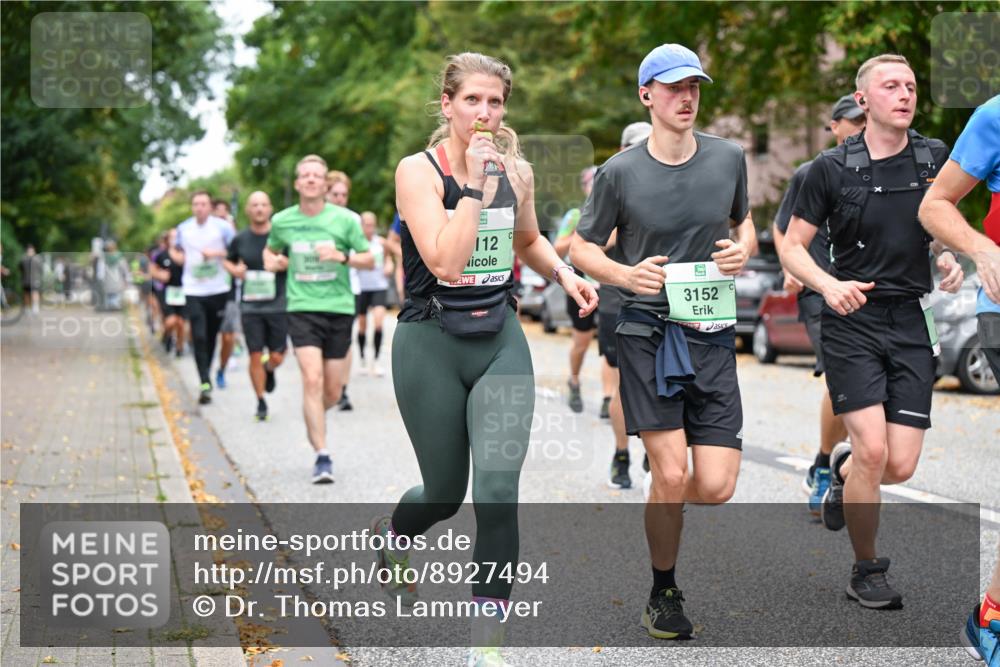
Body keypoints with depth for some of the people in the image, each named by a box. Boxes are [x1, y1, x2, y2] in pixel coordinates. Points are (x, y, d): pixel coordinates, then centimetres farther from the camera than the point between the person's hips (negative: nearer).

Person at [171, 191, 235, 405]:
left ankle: (207, 375, 32)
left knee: (212, 337, 11)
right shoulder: (183, 228, 6)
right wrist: (176, 255, 2)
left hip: (218, 290, -1)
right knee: (199, 338, -11)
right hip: (193, 291, 1)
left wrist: (217, 253, -17)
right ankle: (205, 384, -12)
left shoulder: (222, 227, -3)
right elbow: (176, 250, 24)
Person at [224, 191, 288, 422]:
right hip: (251, 306, 1)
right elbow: (228, 261, 21)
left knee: (277, 357, 0)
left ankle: (269, 370, 38)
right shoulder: (240, 239, 5)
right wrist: (234, 270, 0)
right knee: (255, 356, 0)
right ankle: (261, 403, 15)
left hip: (278, 305, -1)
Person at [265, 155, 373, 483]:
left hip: (339, 308, 1)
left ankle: (313, 418, 41)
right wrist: (271, 260, 0)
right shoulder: (282, 221, 4)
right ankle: (322, 456, -13)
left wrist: (342, 256, -14)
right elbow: (271, 249, 24)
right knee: (312, 380, -17)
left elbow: (369, 260, 4)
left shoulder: (345, 219, -2)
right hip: (302, 308, -1)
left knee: (333, 391, 5)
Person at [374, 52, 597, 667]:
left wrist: (563, 272, 7)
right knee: (446, 491, 10)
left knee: (498, 489, -11)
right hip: (432, 344, -3)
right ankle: (391, 536, 49)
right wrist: (474, 184, -21)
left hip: (501, 342, 3)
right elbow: (446, 261, -23)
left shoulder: (516, 170, 4)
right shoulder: (418, 170, -10)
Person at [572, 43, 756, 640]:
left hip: (714, 335, 3)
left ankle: (659, 507, 31)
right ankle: (664, 592, 16)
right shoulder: (620, 173, -4)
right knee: (672, 476, -8)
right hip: (647, 333, -3)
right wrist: (626, 275, -13)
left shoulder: (729, 158, 5)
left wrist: (743, 249, 0)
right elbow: (583, 248, 6)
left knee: (716, 487, -5)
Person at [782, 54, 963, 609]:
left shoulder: (936, 159, 5)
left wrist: (951, 261, 0)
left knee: (901, 466, -2)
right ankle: (866, 571, 6)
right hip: (852, 319, -3)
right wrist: (828, 285, -18)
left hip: (911, 322, 3)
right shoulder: (832, 168, -4)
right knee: (873, 449, -14)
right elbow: (792, 246, 0)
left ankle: (843, 467, 35)